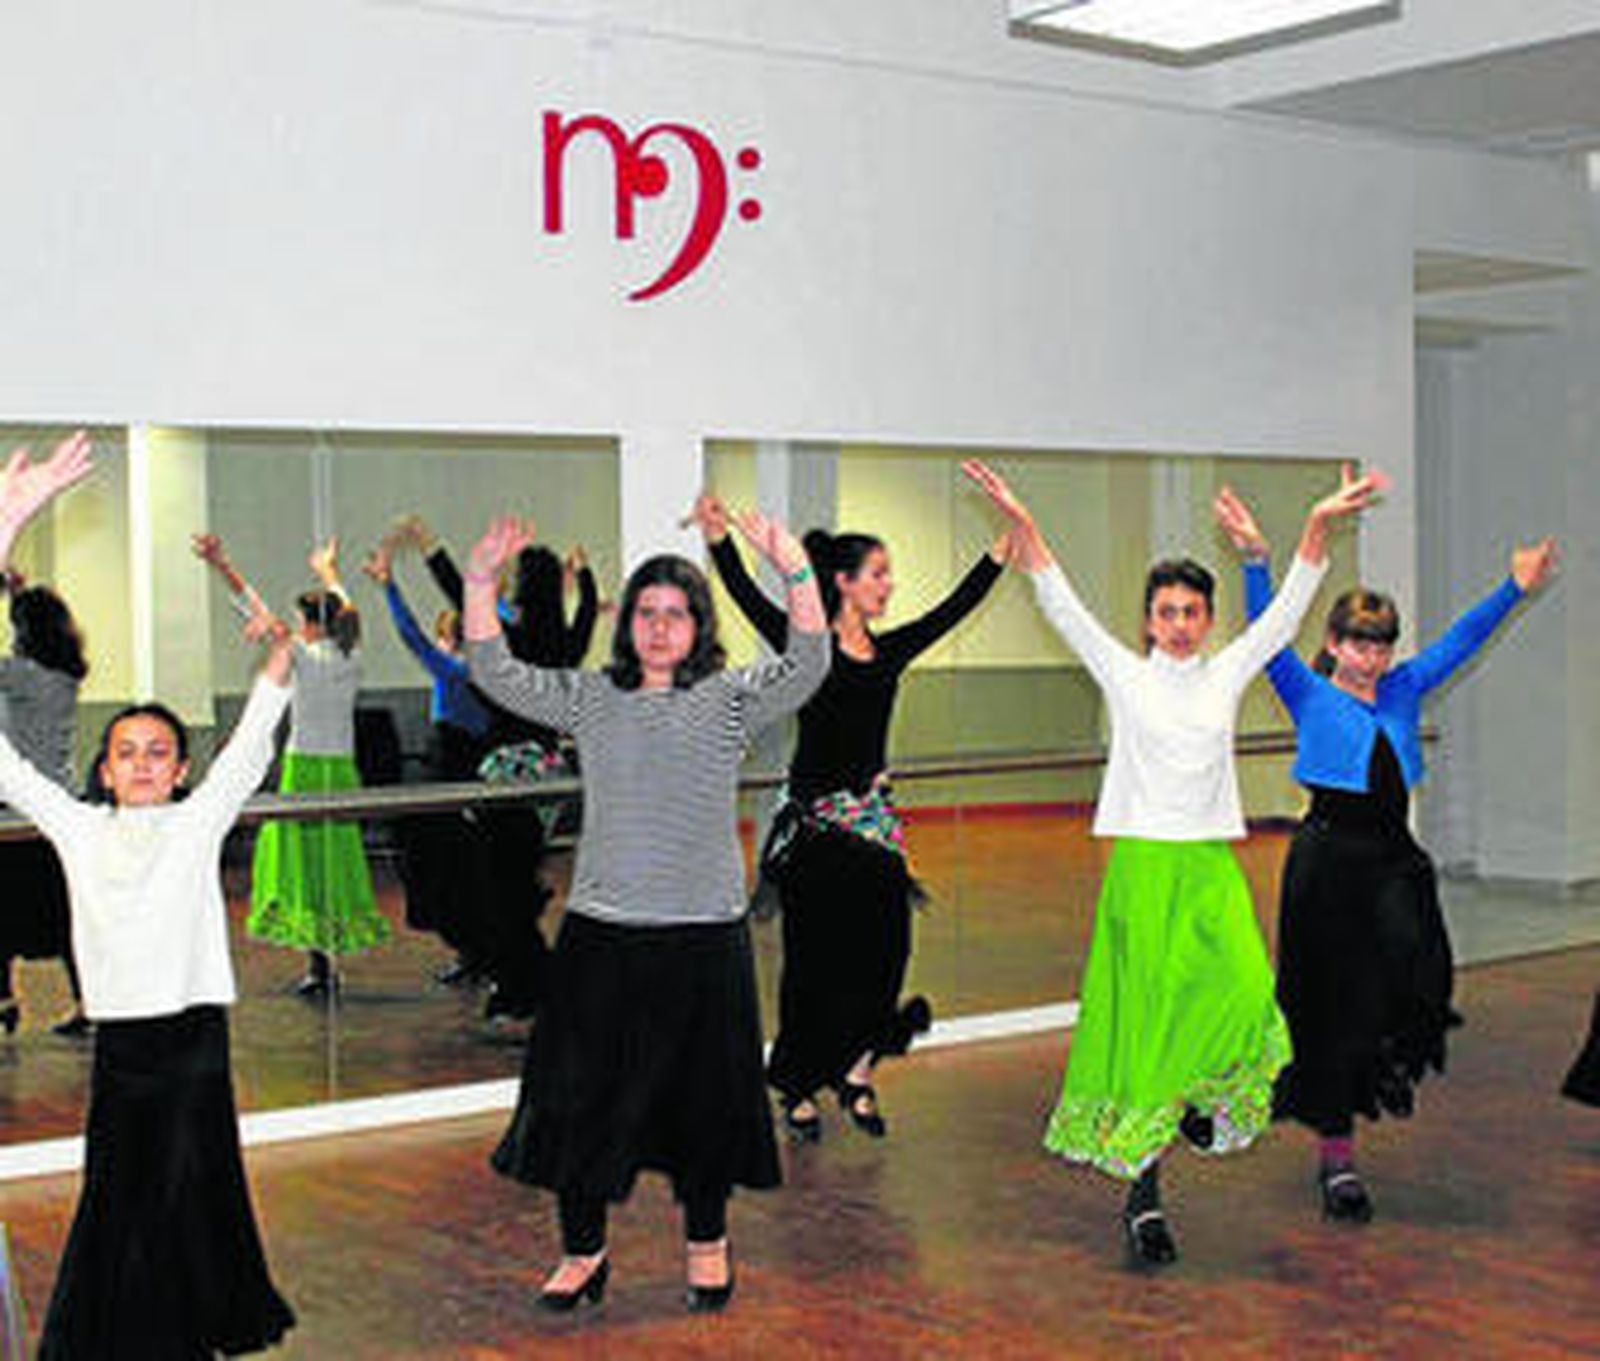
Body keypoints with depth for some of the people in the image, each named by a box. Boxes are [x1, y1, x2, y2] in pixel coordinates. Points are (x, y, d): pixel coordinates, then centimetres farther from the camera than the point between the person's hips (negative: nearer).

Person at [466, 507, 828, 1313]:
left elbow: (806, 668, -14)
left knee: (704, 1094, 10)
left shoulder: (730, 700, 0)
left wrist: (796, 573, -27)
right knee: (581, 1094, 6)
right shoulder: (591, 700, 6)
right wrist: (480, 584, -11)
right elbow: (497, 676, 2)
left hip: (704, 935, -1)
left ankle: (706, 1243, 31)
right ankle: (583, 1249, 24)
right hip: (600, 934, 2)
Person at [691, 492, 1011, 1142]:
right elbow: (749, 596, -18)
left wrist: (1007, 544, 7)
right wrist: (717, 535, -31)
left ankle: (856, 1073, 17)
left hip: (872, 815, 5)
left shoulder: (890, 651, 9)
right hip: (813, 821, -5)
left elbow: (956, 606, 10)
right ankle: (799, 1088, 17)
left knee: (882, 947, 1)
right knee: (814, 957, 3)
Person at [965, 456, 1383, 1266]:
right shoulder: (1125, 677, 4)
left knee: (1244, 999, -17)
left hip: (1213, 870, 3)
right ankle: (1142, 1193, 5)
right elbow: (1062, 607, -4)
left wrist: (1319, 526, -2)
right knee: (1143, 1020, -3)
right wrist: (1021, 526, -13)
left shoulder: (1227, 676, 11)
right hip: (1143, 866, -2)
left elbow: (1286, 611, 7)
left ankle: (1200, 1099, 14)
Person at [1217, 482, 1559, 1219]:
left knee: (1419, 976, -22)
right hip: (1327, 859, -4)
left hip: (1393, 858, 4)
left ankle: (1389, 1061, 9)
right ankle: (1336, 1154, 13)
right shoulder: (1310, 696, -1)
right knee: (1331, 1009, 2)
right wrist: (1256, 561, -24)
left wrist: (1515, 589, 9)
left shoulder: (1403, 691, 12)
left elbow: (1460, 639, 15)